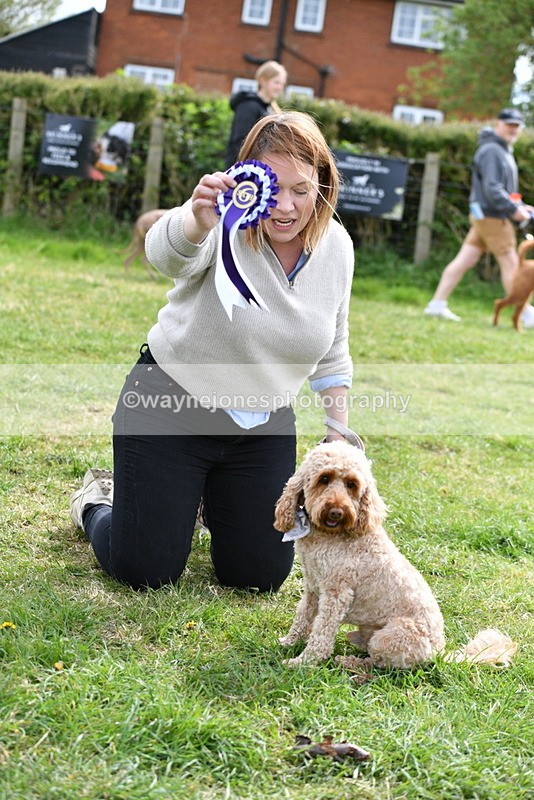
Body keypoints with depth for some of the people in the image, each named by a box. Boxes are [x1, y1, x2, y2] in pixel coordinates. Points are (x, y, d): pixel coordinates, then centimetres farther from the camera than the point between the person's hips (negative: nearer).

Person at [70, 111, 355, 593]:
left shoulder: (336, 245, -7)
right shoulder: (226, 226, -23)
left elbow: (331, 351, 9)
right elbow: (166, 251, -48)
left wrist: (339, 431, 10)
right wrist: (197, 219, -70)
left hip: (263, 426, 5)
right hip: (171, 405, -4)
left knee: (261, 576, 6)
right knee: (144, 572, -4)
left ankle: (211, 500, 37)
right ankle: (98, 502, 30)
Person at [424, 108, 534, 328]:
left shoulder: (503, 151, 19)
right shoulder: (491, 151, -15)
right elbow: (492, 189, -23)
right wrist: (514, 210, -18)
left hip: (484, 217, 10)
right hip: (492, 217, -10)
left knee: (465, 260, 8)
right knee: (510, 263, -3)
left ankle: (437, 303, 8)